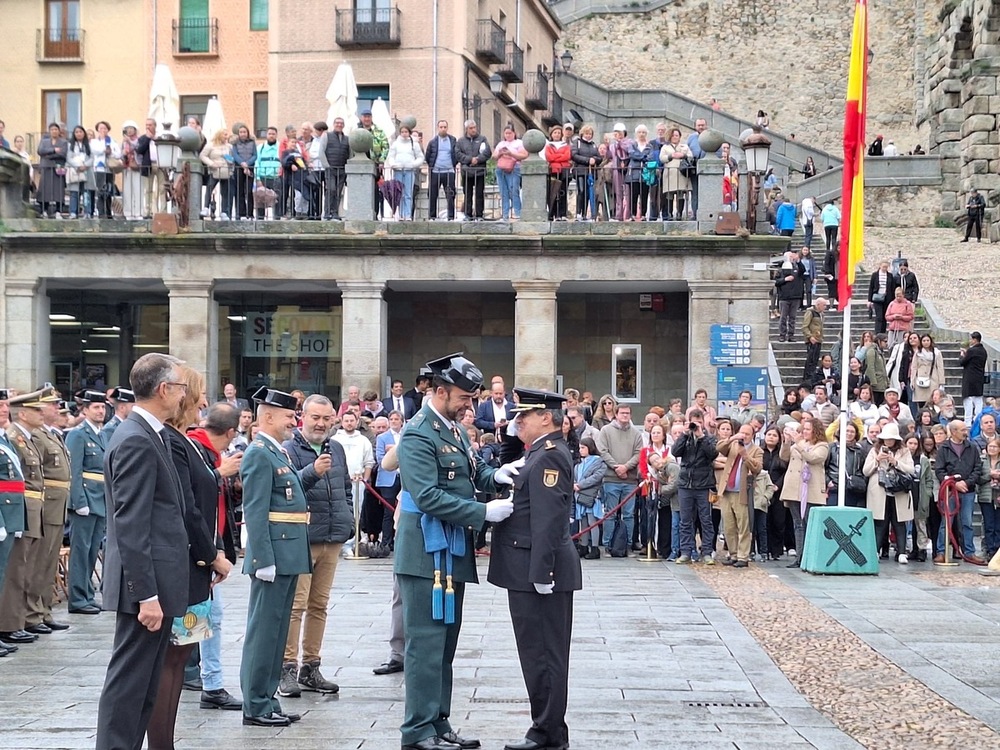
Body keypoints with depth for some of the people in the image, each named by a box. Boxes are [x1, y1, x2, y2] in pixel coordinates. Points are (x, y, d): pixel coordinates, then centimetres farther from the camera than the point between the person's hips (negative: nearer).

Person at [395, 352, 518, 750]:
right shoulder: (418, 435, -15)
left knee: (444, 642, 14)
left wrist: (495, 475, -2)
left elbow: (472, 473, 21)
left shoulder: (454, 429, 13)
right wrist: (484, 512, -23)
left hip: (454, 552, 9)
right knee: (427, 643, -5)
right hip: (427, 553, -9)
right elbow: (428, 497, -24)